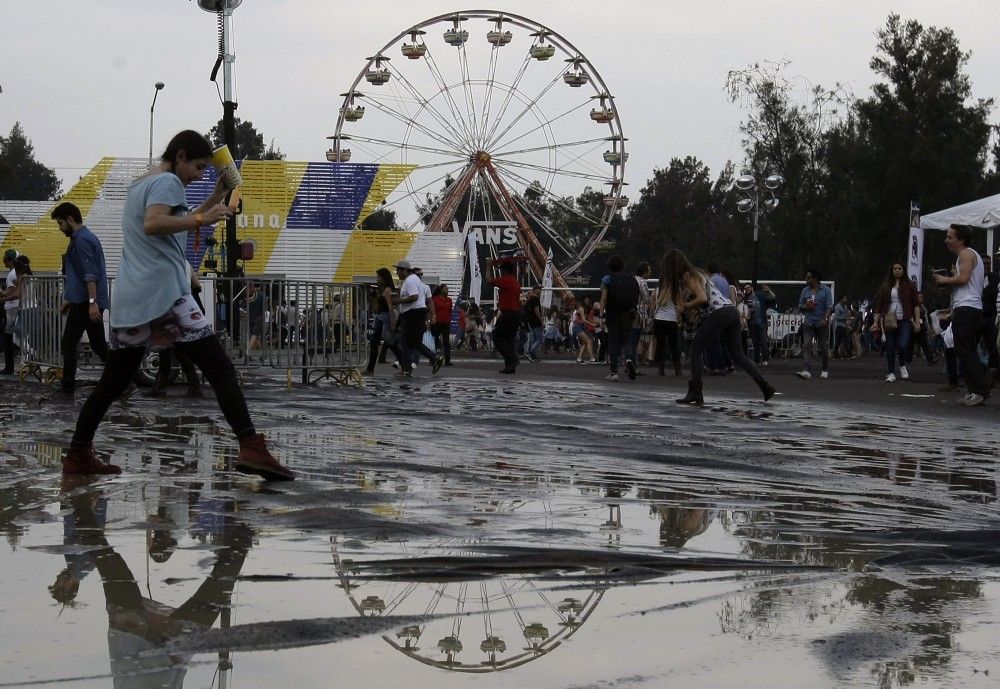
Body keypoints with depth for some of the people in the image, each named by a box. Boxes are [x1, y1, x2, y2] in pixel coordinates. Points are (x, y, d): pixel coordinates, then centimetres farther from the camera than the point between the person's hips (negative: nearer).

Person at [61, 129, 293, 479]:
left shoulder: (139, 185, 25)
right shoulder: (167, 181, -3)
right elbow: (153, 224, -21)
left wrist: (216, 197, 29)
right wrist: (202, 219, -20)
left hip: (128, 300, 9)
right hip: (164, 293, -9)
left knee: (113, 381, 17)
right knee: (220, 368, -12)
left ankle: (78, 454, 17)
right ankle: (251, 448, -25)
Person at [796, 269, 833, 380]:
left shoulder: (826, 290, -1)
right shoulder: (805, 290, 11)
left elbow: (829, 307, -7)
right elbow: (800, 306, 18)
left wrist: (825, 319, -21)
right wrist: (805, 307, -6)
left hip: (822, 323, -3)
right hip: (809, 322, 3)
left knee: (824, 347, 5)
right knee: (806, 345, -12)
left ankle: (825, 370, 20)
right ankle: (807, 371, -19)